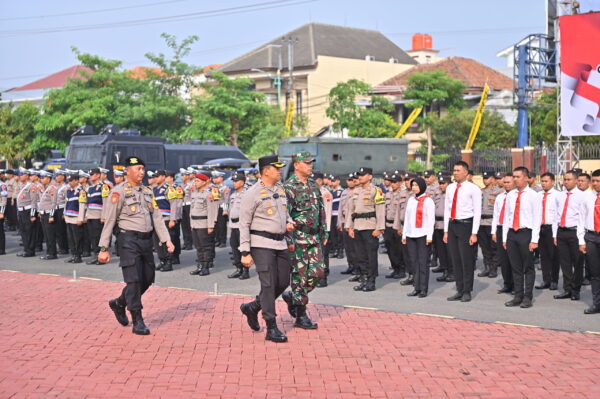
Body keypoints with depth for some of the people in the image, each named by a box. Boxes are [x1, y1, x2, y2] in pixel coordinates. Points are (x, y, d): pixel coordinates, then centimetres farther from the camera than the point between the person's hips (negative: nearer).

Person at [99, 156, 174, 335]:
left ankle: (119, 303, 32)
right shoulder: (119, 191, -7)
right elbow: (109, 221, -7)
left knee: (147, 279, 11)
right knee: (133, 280, -7)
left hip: (147, 240, 7)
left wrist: (166, 240, 0)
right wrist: (104, 248, -10)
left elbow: (157, 217, 12)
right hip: (129, 241, -7)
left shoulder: (147, 192, 13)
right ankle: (138, 322, 0)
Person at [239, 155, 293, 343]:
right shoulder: (253, 193, -9)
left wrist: (289, 222, 3)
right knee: (269, 284, -8)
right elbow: (244, 224, -9)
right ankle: (271, 329, -2)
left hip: (280, 242, 7)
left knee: (283, 282, 9)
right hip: (262, 244, -7)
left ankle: (252, 307, 28)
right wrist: (245, 252, -13)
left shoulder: (281, 189, 12)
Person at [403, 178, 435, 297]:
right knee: (414, 261, 5)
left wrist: (429, 236, -13)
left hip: (422, 235, -6)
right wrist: (404, 234, 16)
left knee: (423, 262, -4)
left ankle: (424, 289, 1)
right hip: (411, 235, 6)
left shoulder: (428, 201, -3)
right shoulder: (411, 200, 16)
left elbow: (431, 220, -7)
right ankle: (417, 288, 10)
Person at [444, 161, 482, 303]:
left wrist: (474, 233, -13)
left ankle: (467, 292, 8)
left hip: (466, 225, -6)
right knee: (455, 260, 9)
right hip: (452, 225, 6)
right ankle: (459, 290, 18)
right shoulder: (450, 188, 11)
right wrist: (446, 231, 11)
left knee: (467, 260, -2)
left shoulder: (473, 189, -6)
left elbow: (477, 212, -8)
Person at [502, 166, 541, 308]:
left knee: (528, 268, 2)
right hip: (511, 233, 5)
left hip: (526, 233, -5)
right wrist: (505, 238, 10)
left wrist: (534, 240, -13)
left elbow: (537, 218, -7)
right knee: (515, 267, 9)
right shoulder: (510, 195, 11)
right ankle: (518, 296, 17)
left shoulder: (533, 195, -4)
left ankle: (528, 298, 9)